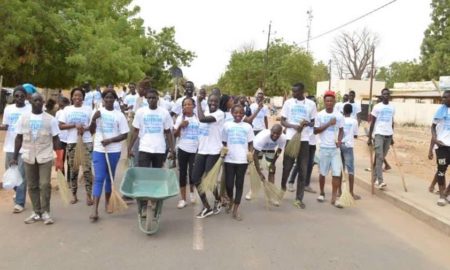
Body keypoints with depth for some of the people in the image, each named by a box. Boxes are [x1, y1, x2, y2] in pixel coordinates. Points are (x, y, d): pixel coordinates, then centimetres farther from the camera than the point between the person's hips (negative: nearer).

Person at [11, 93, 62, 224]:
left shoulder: (50, 119, -2)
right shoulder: (23, 117, 3)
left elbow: (55, 139, 0)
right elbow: (19, 138, 8)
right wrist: (15, 157, 6)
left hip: (45, 157, -2)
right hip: (28, 157, 2)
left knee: (45, 185, -5)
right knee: (32, 186, 8)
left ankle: (45, 212, 7)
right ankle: (36, 212, 18)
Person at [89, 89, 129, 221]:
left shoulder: (119, 115, -2)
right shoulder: (98, 112, 4)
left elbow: (125, 135, -4)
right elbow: (91, 131, 7)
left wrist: (110, 140, -16)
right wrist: (93, 119, -10)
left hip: (113, 151, 0)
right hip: (98, 150, 0)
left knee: (110, 177, 12)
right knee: (99, 178, -6)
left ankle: (107, 202, 29)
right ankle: (95, 209, -9)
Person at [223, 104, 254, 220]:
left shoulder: (247, 126, 5)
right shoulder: (227, 125, 5)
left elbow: (250, 143, 7)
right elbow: (224, 142, 10)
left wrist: (250, 153, -9)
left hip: (242, 160, 0)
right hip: (229, 159, 0)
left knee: (239, 184, 5)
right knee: (229, 184, 2)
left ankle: (236, 210, 12)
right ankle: (231, 200, 34)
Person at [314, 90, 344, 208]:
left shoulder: (339, 115, 1)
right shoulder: (320, 115, -2)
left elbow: (341, 130, 8)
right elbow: (315, 131, -4)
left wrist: (339, 140, -11)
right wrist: (328, 124, -14)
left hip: (335, 148, 1)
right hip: (324, 147, -1)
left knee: (337, 173, -5)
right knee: (323, 172, 10)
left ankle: (334, 198, 3)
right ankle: (322, 193, 29)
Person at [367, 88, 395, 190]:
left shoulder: (392, 108, 11)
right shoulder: (377, 107, -2)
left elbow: (392, 122, 17)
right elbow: (372, 122, -1)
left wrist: (392, 137, 17)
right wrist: (369, 138, -4)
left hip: (388, 135, 5)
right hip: (379, 134, -5)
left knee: (382, 157, 9)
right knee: (379, 157, -11)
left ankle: (375, 177, 19)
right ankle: (380, 181, -14)